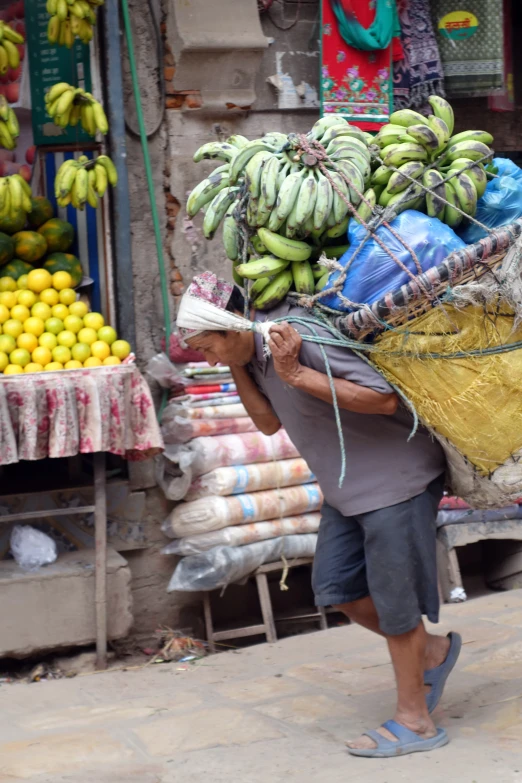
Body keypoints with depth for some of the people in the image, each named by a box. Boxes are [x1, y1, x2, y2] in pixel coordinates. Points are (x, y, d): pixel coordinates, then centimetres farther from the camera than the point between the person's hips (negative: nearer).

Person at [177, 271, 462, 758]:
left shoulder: (301, 334, -27)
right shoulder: (253, 350, 1)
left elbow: (384, 398, -28)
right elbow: (269, 422, 9)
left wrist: (296, 375, -31)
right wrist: (236, 370, -5)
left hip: (395, 476, -9)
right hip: (347, 485, 9)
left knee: (393, 599, -1)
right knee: (336, 589, 10)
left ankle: (414, 721, 13)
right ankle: (431, 652, 28)